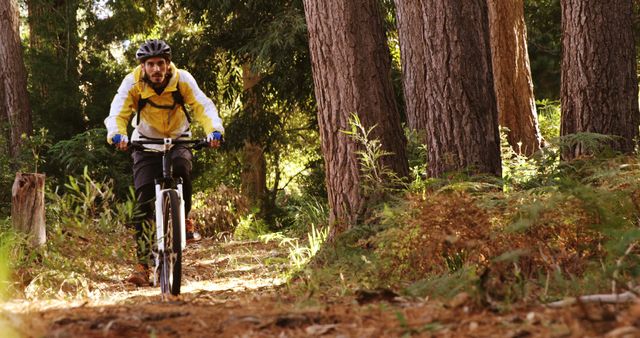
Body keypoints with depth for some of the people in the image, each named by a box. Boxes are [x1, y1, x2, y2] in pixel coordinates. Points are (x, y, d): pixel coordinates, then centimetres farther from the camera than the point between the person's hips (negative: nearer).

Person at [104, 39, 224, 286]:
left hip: (178, 140, 0)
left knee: (181, 168, -34)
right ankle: (142, 264, -10)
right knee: (144, 201, -13)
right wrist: (116, 134, -54)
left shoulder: (182, 80, -20)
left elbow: (203, 106, -30)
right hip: (147, 143, 0)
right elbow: (117, 113, -31)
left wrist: (214, 130, -50)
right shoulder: (133, 84, -21)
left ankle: (184, 220, -8)